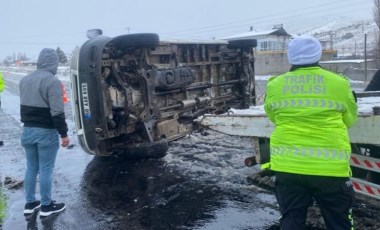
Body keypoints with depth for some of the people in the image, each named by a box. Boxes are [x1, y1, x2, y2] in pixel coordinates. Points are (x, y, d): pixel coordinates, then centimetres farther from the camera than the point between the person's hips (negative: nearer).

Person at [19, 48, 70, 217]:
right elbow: (57, 112, -20)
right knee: (46, 170, 2)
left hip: (27, 130, 8)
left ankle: (30, 204, 26)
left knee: (31, 168, 16)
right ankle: (46, 206, 14)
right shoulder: (52, 81, -16)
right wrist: (63, 134, -13)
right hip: (46, 132, -7)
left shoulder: (25, 80, 10)